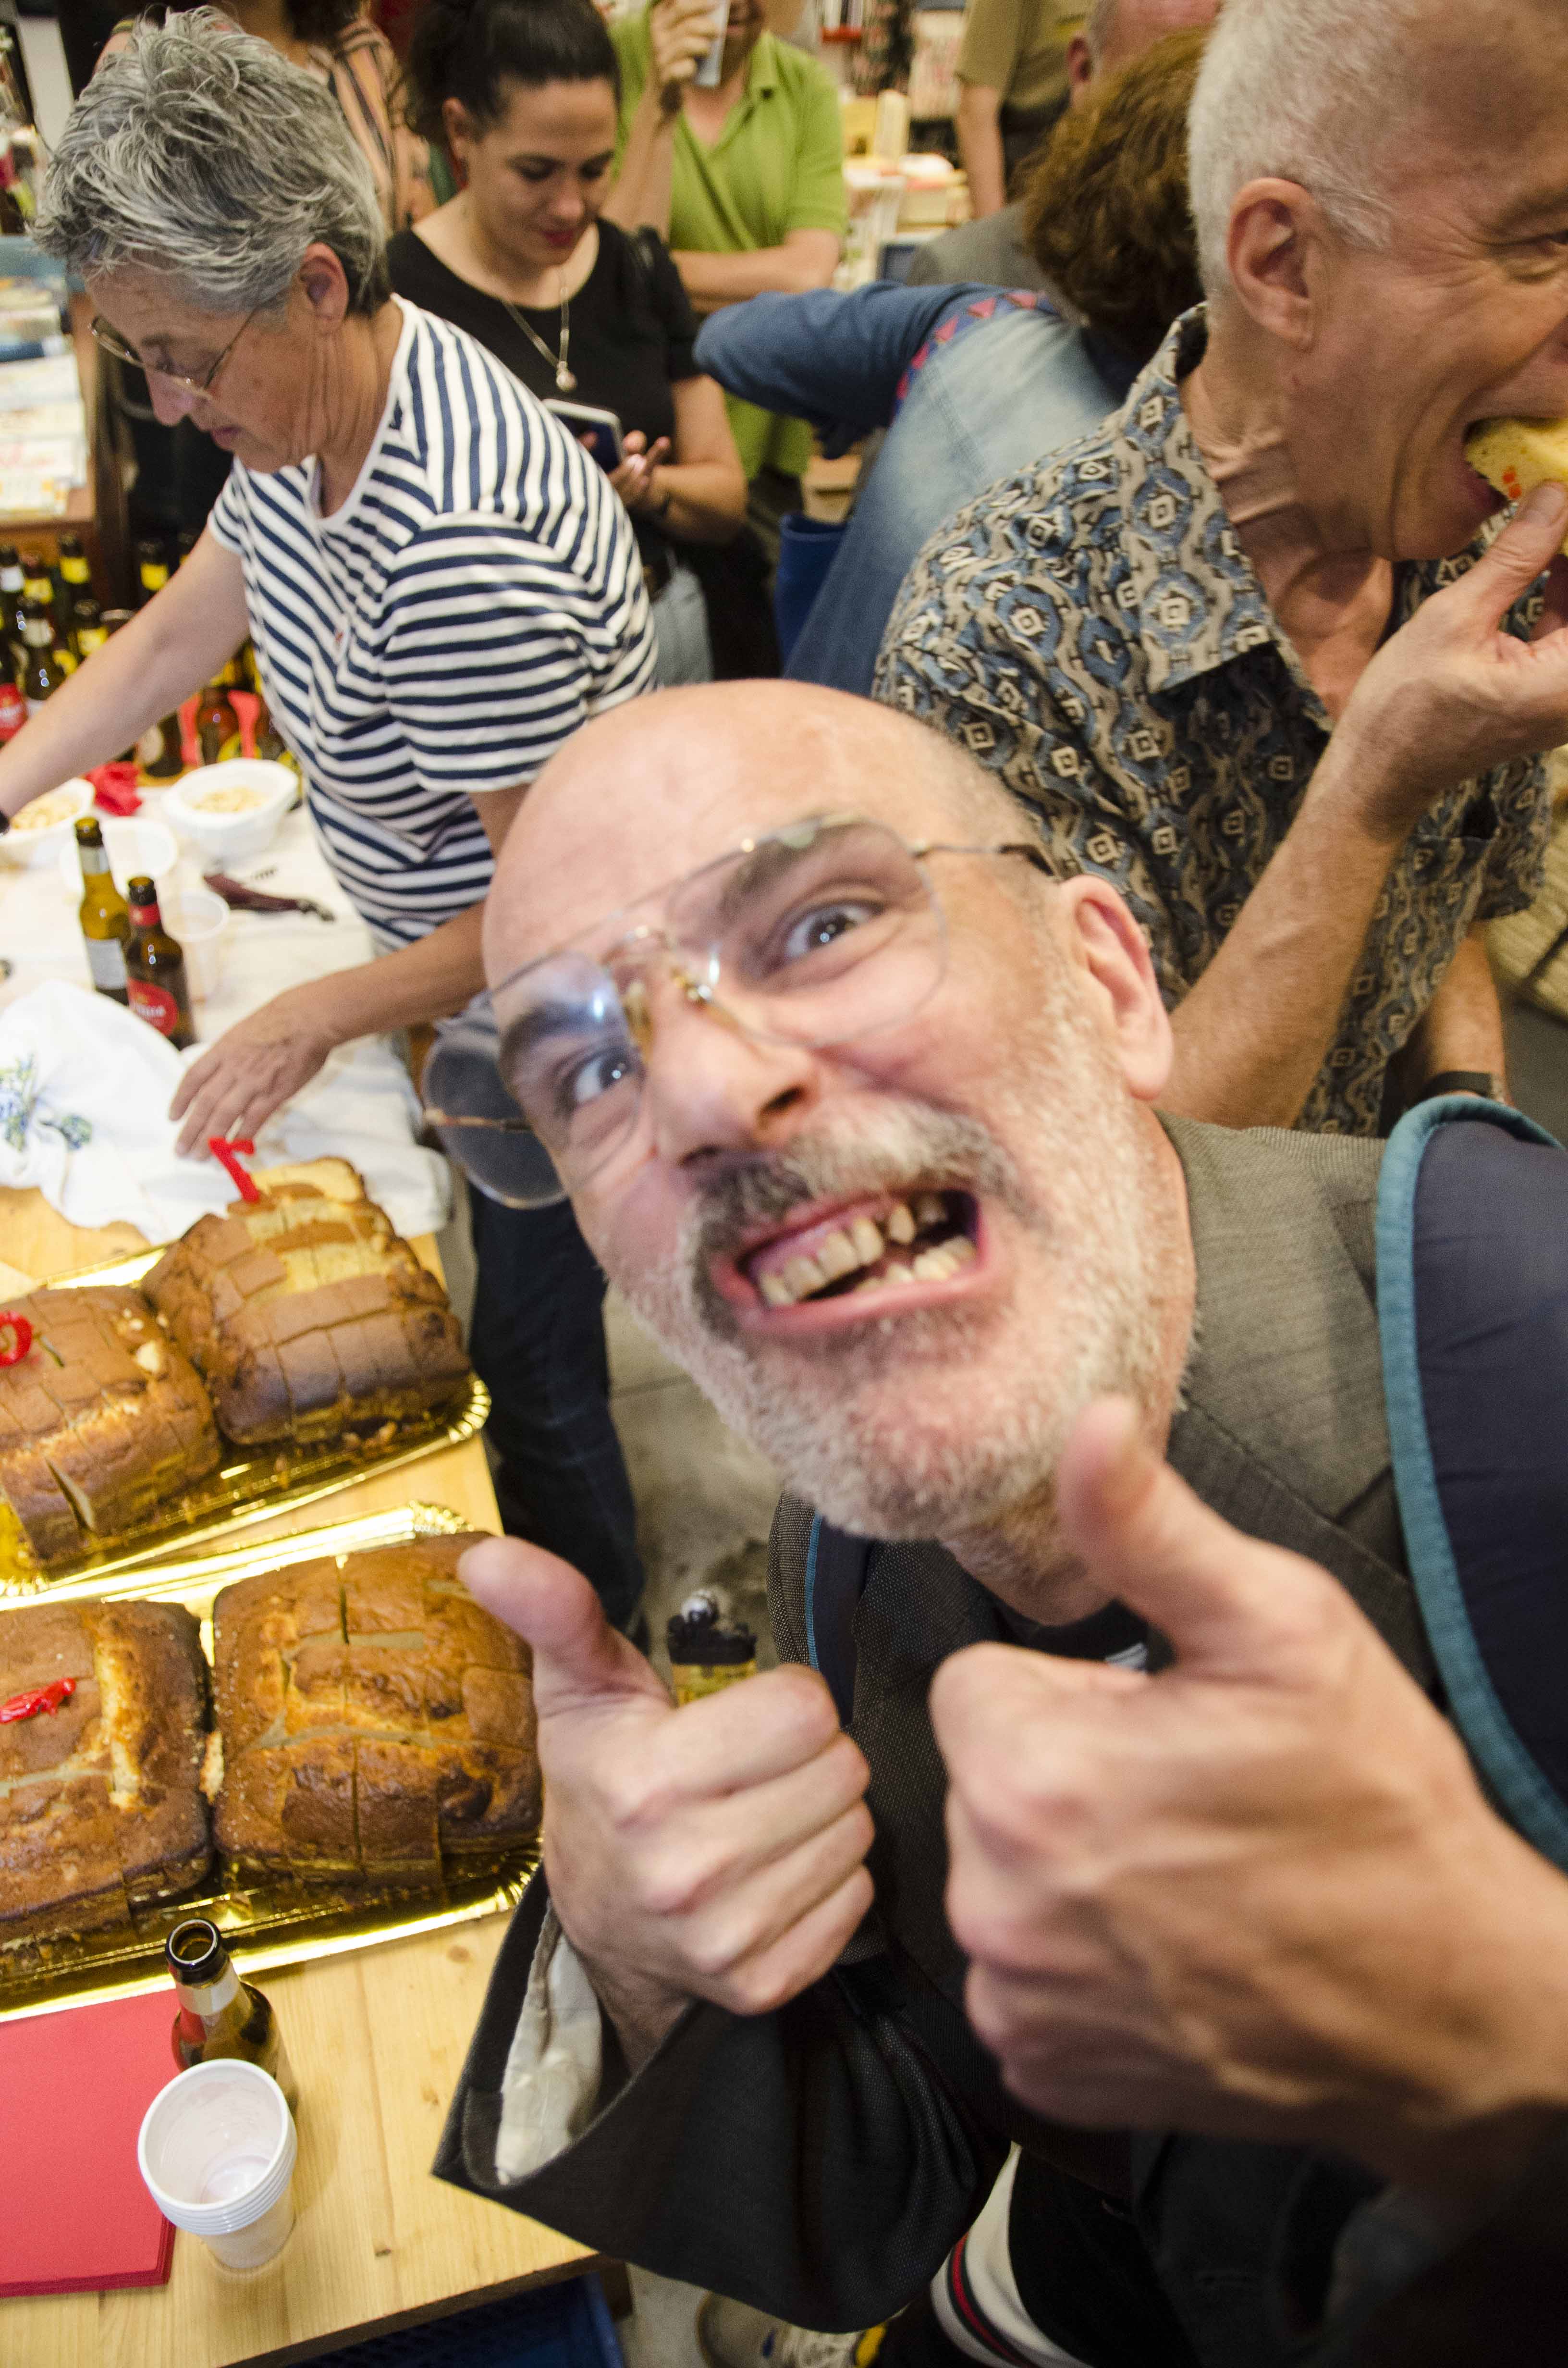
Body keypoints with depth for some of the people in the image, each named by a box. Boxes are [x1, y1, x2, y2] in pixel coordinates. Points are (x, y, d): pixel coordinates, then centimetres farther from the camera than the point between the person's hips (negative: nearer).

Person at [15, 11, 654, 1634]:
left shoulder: (456, 550, -36)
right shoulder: (312, 407, -4)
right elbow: (178, 632, 10)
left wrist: (322, 1014, -19)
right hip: (477, 989, 9)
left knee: (531, 1363, 9)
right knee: (511, 1291, 25)